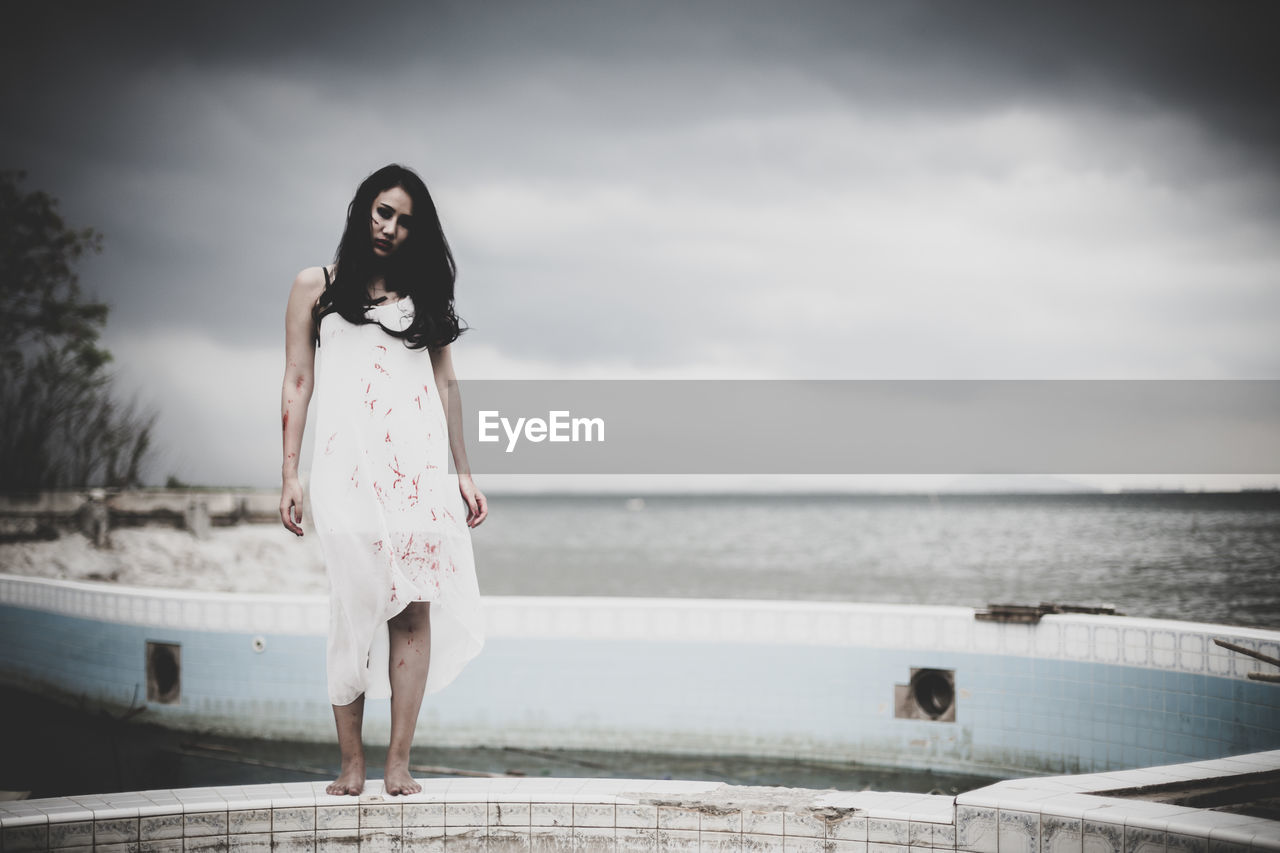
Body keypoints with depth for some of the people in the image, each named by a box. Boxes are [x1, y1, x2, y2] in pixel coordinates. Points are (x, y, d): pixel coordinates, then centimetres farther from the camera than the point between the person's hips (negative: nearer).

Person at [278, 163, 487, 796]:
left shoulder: (423, 292, 19)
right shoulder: (316, 287, 12)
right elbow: (297, 382, 9)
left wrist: (463, 471, 13)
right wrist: (290, 476, 1)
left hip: (418, 465, 2)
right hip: (347, 463, -2)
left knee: (415, 608, -7)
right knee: (355, 607, -7)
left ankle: (399, 762, -6)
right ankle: (351, 761, -3)